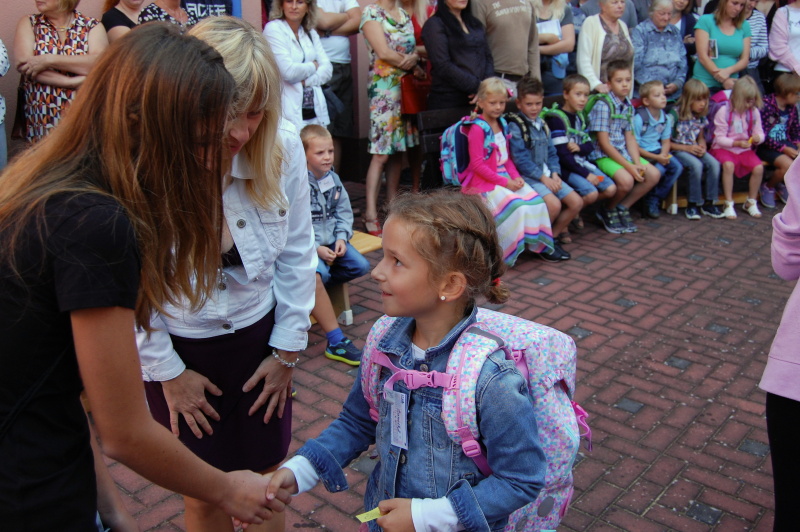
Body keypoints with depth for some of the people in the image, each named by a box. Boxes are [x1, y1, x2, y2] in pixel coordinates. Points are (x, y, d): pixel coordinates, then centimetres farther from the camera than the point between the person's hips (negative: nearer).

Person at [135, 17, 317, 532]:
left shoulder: (283, 146, -16)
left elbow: (296, 255, -4)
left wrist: (287, 349, 1)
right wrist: (167, 370, -6)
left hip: (258, 338, 2)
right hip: (179, 348, -2)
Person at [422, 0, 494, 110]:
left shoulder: (475, 23, 18)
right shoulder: (435, 24, -3)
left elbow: (488, 57, 15)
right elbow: (443, 66, -13)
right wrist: (476, 86, -14)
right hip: (448, 100, -5)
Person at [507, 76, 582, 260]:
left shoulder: (542, 125, 16)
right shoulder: (515, 126, -9)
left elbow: (551, 153, 16)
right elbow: (520, 159, -15)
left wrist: (554, 174, -3)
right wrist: (543, 178, -16)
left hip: (547, 175, 8)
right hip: (527, 176, -8)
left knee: (576, 202, -4)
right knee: (554, 204, -28)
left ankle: (554, 234, 13)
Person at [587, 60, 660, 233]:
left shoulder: (628, 106, 8)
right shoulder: (603, 105, -15)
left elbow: (630, 138, 8)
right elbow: (604, 143, -18)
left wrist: (638, 163, -8)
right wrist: (628, 166, -18)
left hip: (623, 152, 8)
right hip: (602, 155, -8)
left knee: (654, 174, -3)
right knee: (626, 180, -29)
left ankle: (622, 208, 12)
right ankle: (608, 211, 2)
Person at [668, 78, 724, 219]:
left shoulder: (701, 116, 8)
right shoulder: (675, 115, -12)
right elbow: (667, 142, -13)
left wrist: (702, 147, -2)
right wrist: (687, 148, -18)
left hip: (695, 149, 6)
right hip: (678, 150, -6)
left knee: (714, 164, -20)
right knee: (696, 165, -32)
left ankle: (709, 203, -10)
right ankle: (693, 205, -18)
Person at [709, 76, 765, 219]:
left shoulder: (754, 112, 2)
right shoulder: (724, 111, -11)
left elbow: (760, 133, 5)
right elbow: (720, 138, -11)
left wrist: (758, 138, -20)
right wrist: (737, 143, -24)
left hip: (745, 149, 4)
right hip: (724, 148, -4)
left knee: (758, 168, -21)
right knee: (728, 165, -35)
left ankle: (751, 202, 1)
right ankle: (729, 203, -22)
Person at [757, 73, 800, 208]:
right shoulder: (766, 106, -17)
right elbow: (762, 136, -20)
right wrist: (783, 149, -21)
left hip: (785, 143, 7)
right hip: (765, 146, -7)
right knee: (788, 164, -30)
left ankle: (784, 185, 11)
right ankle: (768, 187, 0)